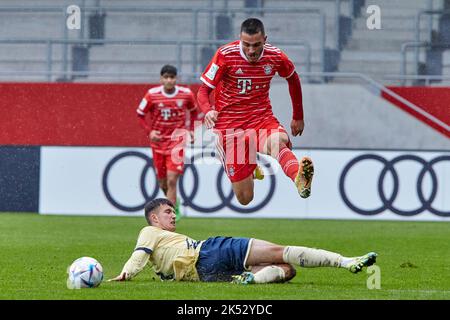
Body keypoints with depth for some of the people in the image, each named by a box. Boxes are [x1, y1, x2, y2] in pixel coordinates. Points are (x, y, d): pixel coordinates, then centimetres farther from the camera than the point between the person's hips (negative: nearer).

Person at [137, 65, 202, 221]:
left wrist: (192, 130, 5)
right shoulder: (152, 94, -7)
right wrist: (149, 132, -8)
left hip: (177, 139, -2)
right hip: (158, 140, 2)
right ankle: (174, 202, 39)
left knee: (171, 179, -15)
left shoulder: (186, 94, -5)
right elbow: (140, 114, 5)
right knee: (162, 182, 10)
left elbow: (194, 111, 15)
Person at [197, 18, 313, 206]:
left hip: (263, 119, 1)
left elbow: (293, 79, 18)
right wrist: (208, 111, -30)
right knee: (245, 198, -3)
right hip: (229, 125, -1)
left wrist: (298, 117, 24)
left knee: (278, 142, -38)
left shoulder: (275, 56, -4)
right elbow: (203, 90, -6)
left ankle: (298, 177, -67)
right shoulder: (225, 55, -11)